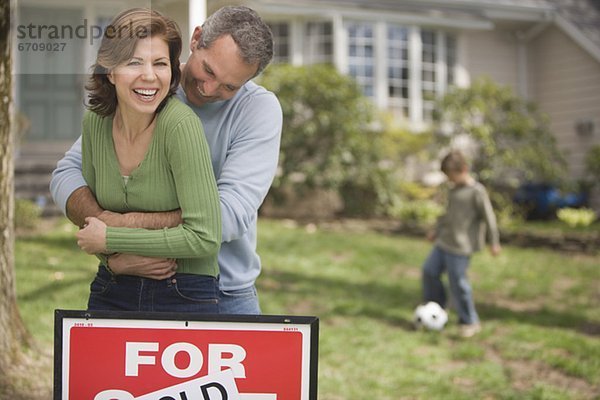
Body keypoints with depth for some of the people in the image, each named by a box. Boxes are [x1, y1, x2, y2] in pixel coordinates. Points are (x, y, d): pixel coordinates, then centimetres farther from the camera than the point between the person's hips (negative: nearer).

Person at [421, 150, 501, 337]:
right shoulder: (455, 189, 12)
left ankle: (470, 322, 11)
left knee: (458, 283, -4)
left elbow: (489, 217, -11)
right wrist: (437, 230, 29)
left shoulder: (476, 191, -14)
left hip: (460, 247, -8)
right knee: (429, 271, 8)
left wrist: (494, 242, -9)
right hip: (444, 242, 8)